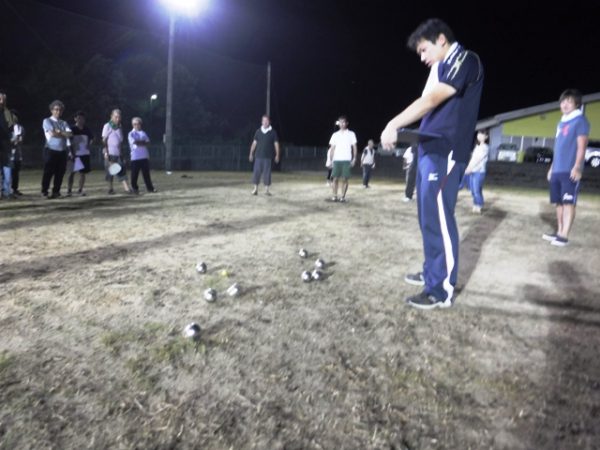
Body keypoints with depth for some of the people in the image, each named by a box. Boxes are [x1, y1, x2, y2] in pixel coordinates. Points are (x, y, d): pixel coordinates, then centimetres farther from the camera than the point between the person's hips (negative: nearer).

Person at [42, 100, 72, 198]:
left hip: (62, 151, 5)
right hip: (51, 151, -5)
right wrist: (64, 134, -2)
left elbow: (70, 134, 0)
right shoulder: (47, 121, 2)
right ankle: (44, 192, 6)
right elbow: (52, 133, -13)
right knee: (48, 172, -2)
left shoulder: (64, 123, 16)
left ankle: (56, 192, 14)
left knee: (60, 172, 5)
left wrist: (59, 132, -10)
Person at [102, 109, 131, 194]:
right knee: (110, 171, 3)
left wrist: (121, 151, 14)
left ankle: (126, 187, -8)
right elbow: (104, 140, -7)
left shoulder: (119, 127, 12)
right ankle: (110, 188, 13)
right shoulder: (107, 126, -5)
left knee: (122, 170, -3)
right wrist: (105, 152, -14)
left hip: (118, 152, 5)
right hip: (110, 152, -5)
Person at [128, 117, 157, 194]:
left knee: (146, 173, 7)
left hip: (145, 156, 4)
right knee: (134, 174, 0)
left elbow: (148, 142, 3)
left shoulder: (143, 133, 15)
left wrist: (139, 142, -11)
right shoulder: (131, 134, 0)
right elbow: (134, 142, -14)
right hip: (135, 157, -4)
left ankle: (150, 188, 10)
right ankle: (135, 188, 10)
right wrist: (143, 142, -4)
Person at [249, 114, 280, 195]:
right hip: (258, 155, 2)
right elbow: (254, 143, 11)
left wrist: (277, 155, -2)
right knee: (256, 172, 0)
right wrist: (251, 153, 8)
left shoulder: (273, 132, 3)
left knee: (267, 173, -1)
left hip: (268, 156, -1)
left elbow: (276, 144, 4)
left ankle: (266, 189, 6)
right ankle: (255, 188, 8)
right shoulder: (258, 131, 7)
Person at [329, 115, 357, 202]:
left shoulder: (351, 134, 7)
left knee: (345, 179, -4)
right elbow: (332, 148, 12)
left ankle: (343, 197, 2)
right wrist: (331, 160, 3)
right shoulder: (335, 135, 12)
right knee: (335, 178, -3)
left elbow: (354, 147, 6)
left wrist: (354, 159, -4)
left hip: (347, 160, -2)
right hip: (337, 160, 2)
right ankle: (335, 196, 2)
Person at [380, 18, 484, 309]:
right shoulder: (442, 66, 22)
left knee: (438, 219, -10)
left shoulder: (466, 61, -8)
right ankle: (432, 273, 27)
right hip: (429, 149, 10)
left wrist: (394, 124, -24)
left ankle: (442, 291, -3)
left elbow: (431, 100, -20)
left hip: (445, 152, -10)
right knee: (428, 216, 14)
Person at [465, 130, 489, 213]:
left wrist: (469, 168, -15)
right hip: (472, 171, 7)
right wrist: (468, 168, 2)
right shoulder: (477, 147, 18)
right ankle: (475, 205, 18)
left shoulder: (485, 147, -5)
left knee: (477, 190, -9)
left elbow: (478, 159, -12)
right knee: (473, 190, 8)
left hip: (479, 172, -7)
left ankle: (479, 207, 0)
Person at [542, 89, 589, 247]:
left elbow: (581, 146, -11)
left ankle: (564, 236, -9)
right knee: (559, 202, 10)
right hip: (557, 170, 8)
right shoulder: (561, 122, 19)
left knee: (569, 203, -8)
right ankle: (559, 231, 17)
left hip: (570, 170, -8)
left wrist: (577, 167, -21)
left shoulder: (580, 121, -4)